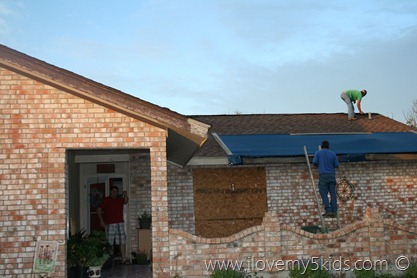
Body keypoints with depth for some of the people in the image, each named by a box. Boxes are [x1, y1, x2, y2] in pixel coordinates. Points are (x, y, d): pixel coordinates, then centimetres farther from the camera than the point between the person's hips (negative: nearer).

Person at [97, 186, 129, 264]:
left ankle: (123, 259, -2)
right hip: (110, 224, -3)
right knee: (110, 243, 0)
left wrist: (125, 195, -24)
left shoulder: (120, 199, 13)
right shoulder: (106, 200, 3)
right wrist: (101, 220, -5)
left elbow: (126, 201, -6)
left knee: (122, 242, -3)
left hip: (120, 223, 3)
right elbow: (99, 210, 2)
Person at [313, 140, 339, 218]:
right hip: (332, 175, 2)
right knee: (333, 193, 3)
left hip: (323, 175, -2)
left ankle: (328, 211, -12)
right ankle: (334, 211, -3)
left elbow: (314, 162, -3)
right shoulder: (333, 154, 9)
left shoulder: (318, 153, 5)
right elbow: (336, 165, 10)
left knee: (324, 194, -1)